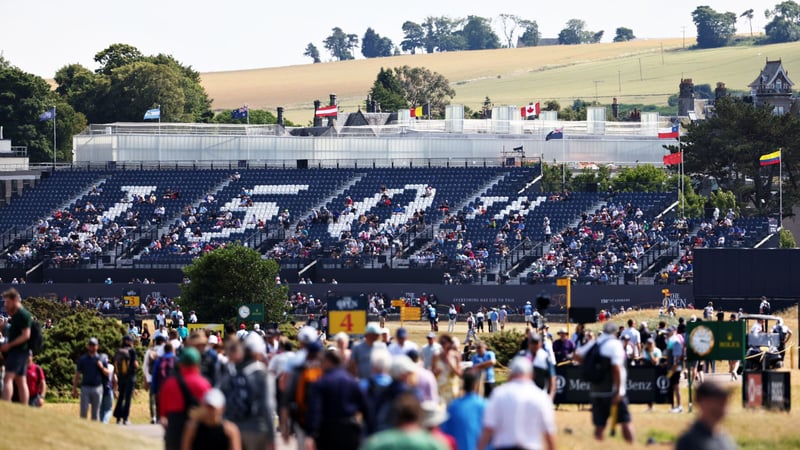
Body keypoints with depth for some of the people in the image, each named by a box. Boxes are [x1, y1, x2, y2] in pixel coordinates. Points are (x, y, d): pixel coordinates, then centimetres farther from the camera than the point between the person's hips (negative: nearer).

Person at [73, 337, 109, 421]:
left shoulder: (101, 359, 9)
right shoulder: (82, 359, 8)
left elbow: (107, 374, 9)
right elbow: (77, 375, 9)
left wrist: (102, 367, -12)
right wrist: (74, 389, 3)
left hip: (97, 388, 1)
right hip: (85, 388, -1)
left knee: (96, 412, 4)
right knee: (83, 411, -9)